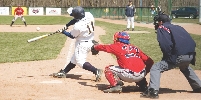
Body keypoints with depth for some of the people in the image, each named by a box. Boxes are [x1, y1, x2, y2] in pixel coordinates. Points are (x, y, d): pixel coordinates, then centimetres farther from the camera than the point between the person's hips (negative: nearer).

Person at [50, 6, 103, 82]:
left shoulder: (77, 26, -25)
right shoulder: (89, 19, -6)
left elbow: (72, 36, -8)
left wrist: (63, 32, 7)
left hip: (82, 44, -9)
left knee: (80, 61, -7)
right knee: (74, 58, 18)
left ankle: (96, 71, -19)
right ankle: (63, 72, 30)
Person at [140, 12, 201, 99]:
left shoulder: (161, 28, 8)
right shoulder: (178, 27, 28)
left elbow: (165, 45, -8)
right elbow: (192, 43, 22)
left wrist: (168, 58, 1)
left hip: (179, 56, -7)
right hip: (191, 55, 7)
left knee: (156, 68, -3)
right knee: (185, 68, 39)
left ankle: (153, 91, -19)